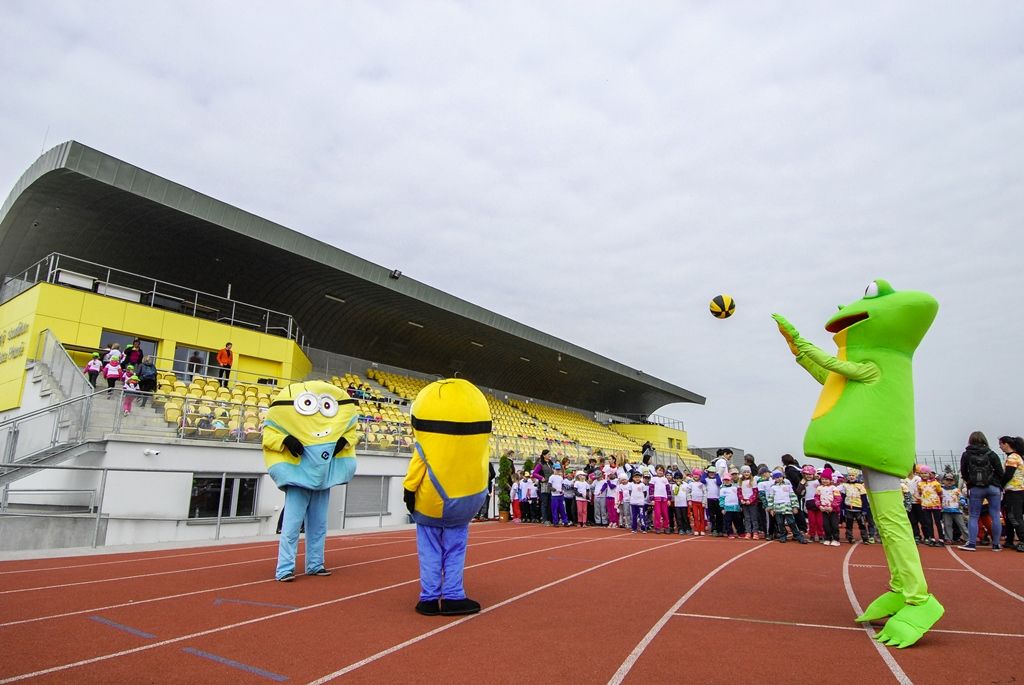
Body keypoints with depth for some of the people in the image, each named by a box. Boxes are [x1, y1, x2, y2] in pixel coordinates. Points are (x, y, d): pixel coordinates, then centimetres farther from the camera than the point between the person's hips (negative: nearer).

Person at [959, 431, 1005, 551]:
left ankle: (972, 543, -2)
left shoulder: (966, 455, 0)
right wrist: (1000, 486, 11)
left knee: (973, 517, 3)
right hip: (993, 487, 1)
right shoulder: (991, 454, 0)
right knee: (995, 516, 7)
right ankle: (996, 544, 10)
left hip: (975, 489, -1)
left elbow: (963, 473, 0)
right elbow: (1000, 472, 0)